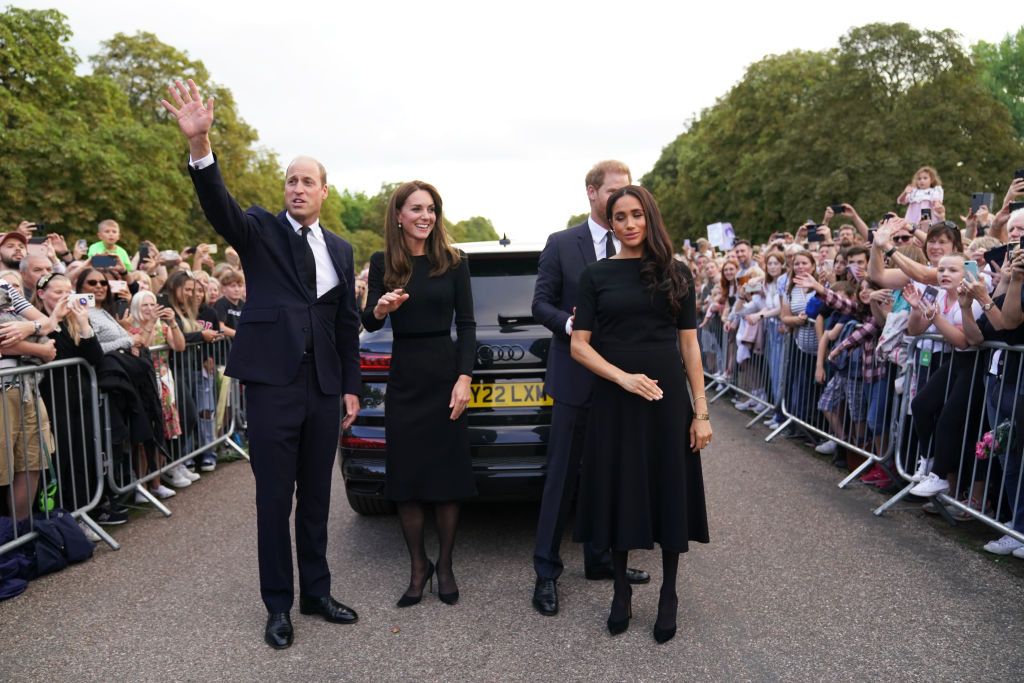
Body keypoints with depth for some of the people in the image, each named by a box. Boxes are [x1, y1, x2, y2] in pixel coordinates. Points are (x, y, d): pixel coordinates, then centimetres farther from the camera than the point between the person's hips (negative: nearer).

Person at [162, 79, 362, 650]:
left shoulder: (340, 250, 12)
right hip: (273, 382, -3)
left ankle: (317, 591, 29)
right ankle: (279, 604, 20)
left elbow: (348, 324, 12)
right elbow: (219, 207, -19)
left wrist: (352, 386, 8)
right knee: (275, 499, 4)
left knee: (316, 496, 14)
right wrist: (200, 145, -36)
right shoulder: (261, 230, 2)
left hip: (324, 387, 4)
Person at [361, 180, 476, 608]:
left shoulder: (454, 261, -1)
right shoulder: (382, 262, 3)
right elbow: (369, 323, 1)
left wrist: (465, 378, -10)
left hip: (446, 373, -1)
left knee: (448, 475, 4)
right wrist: (379, 308, -22)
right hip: (403, 377, 1)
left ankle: (444, 566, 22)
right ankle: (418, 568, 23)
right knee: (406, 476, 6)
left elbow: (466, 323, -1)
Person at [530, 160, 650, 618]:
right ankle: (546, 570, 14)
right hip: (576, 374, -3)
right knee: (562, 474, 2)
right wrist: (570, 323, -21)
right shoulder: (561, 244, -2)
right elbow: (541, 305, -3)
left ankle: (599, 559, 30)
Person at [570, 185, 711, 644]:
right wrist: (624, 377, -16)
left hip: (668, 398, 1)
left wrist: (701, 411, -1)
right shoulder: (596, 275, 2)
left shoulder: (676, 274, 4)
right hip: (614, 399, 0)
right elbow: (579, 346, -2)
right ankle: (621, 592, 27)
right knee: (618, 495, 8)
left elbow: (689, 345, 4)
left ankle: (668, 593, 27)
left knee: (669, 494, 8)